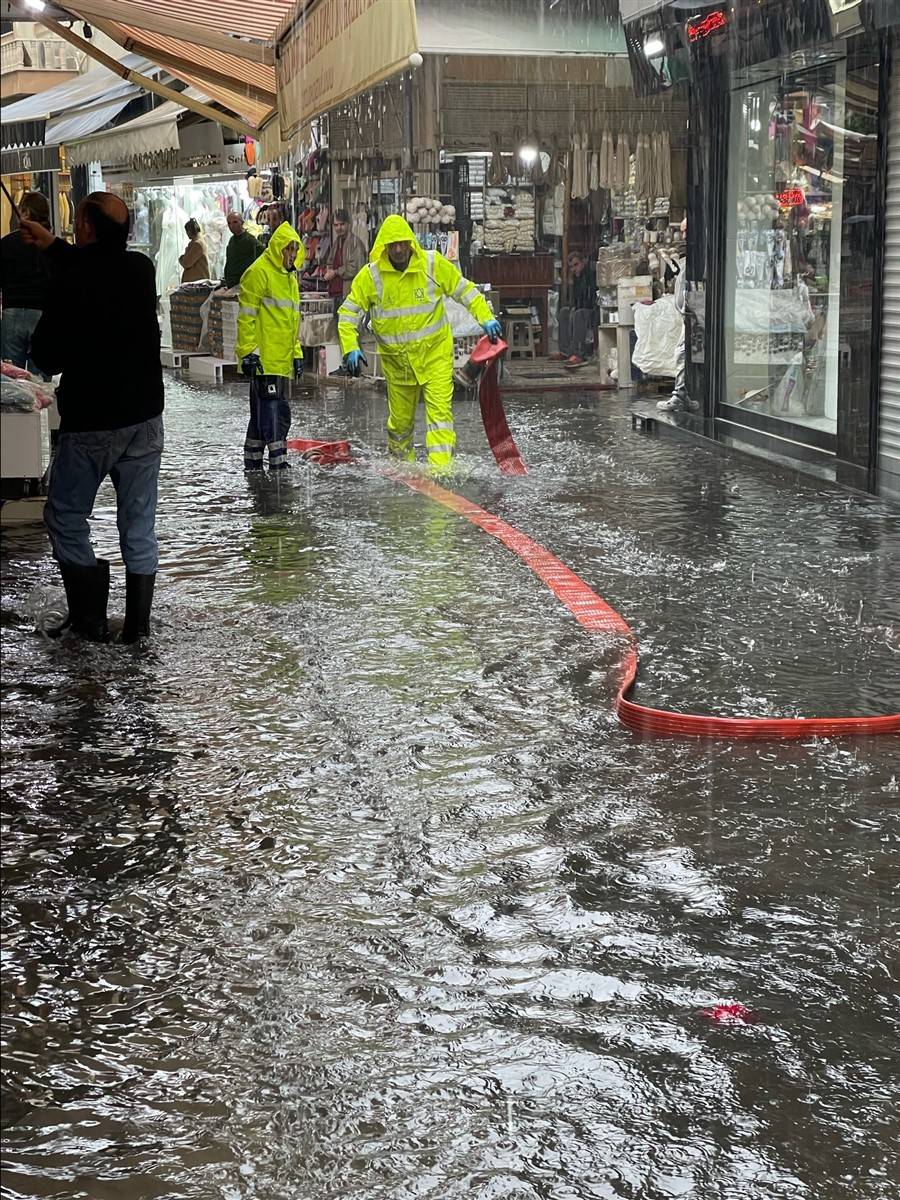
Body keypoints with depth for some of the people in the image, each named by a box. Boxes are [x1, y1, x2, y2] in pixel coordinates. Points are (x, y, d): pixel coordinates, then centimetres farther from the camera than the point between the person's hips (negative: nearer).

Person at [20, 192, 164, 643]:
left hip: (90, 421, -5)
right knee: (138, 522, 11)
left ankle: (90, 616, 8)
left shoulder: (71, 285, -19)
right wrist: (52, 246, 31)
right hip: (144, 416, 5)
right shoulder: (142, 269, -1)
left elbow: (47, 357, -11)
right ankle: (137, 621, 15)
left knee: (65, 516, 11)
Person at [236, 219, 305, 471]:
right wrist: (248, 352, -18)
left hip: (281, 359, 9)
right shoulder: (259, 272, -8)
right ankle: (278, 462, -14)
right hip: (263, 357, -9)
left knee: (262, 412, 13)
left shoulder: (289, 276, 20)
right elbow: (246, 315, -13)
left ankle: (252, 462, 19)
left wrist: (296, 353, 23)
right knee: (274, 410, -13)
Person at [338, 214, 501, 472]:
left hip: (435, 352, -1)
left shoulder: (433, 264, -9)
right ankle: (400, 459, 36)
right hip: (396, 359, 1)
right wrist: (350, 348, -12)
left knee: (440, 408, -13)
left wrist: (486, 318, -2)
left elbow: (464, 290, 4)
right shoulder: (370, 275, -9)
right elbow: (348, 312, -1)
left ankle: (441, 465, -17)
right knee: (401, 416, 10)